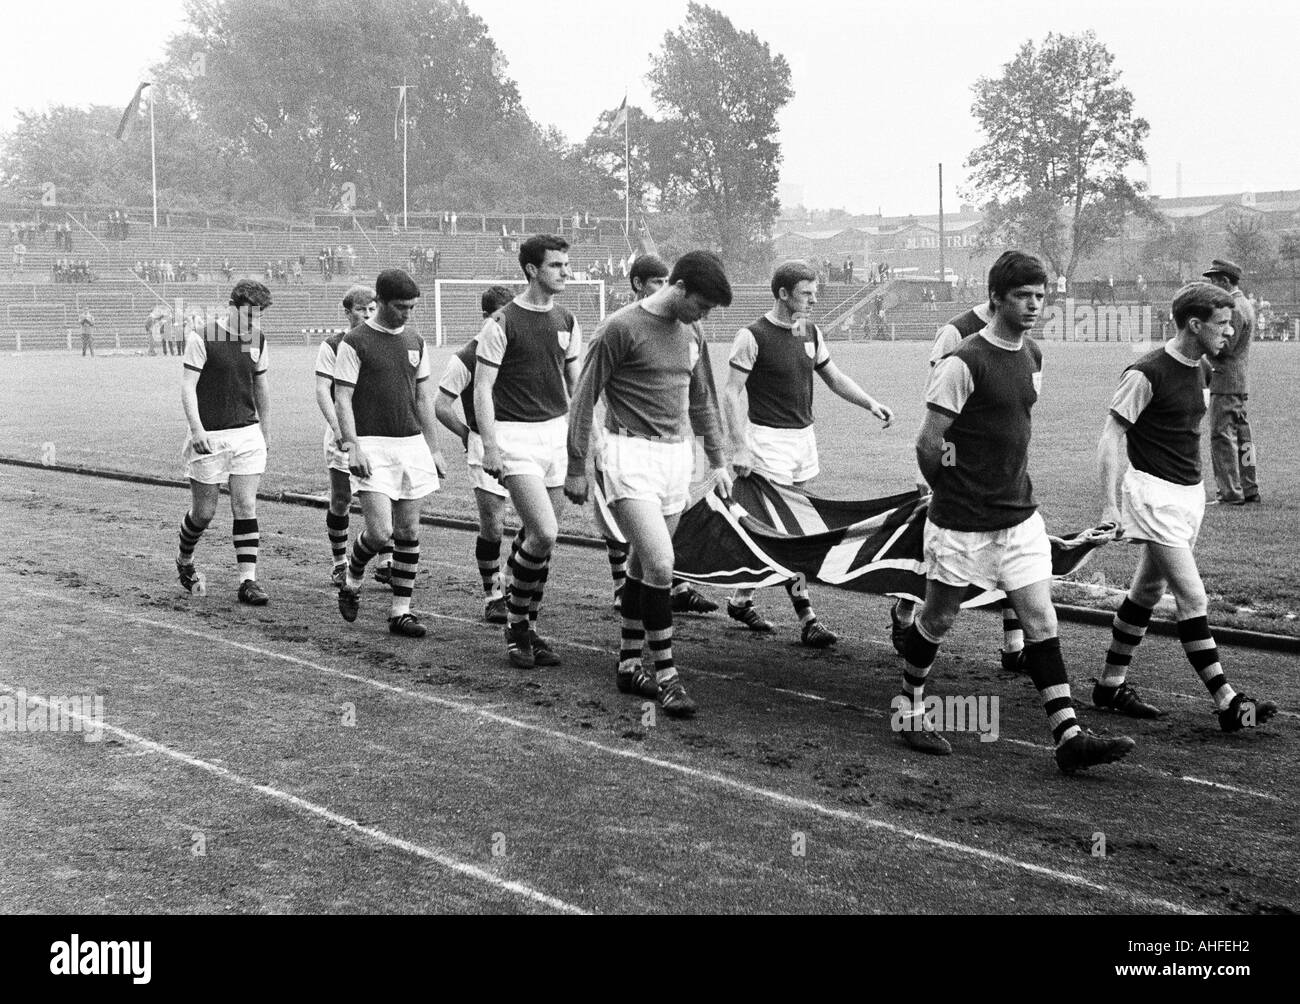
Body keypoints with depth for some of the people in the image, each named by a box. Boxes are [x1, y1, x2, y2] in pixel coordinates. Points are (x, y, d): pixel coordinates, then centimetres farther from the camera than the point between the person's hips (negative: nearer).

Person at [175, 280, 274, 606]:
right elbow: (188, 386, -12)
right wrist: (197, 429, -22)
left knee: (246, 508, -3)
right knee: (204, 512, 4)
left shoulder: (257, 339, 7)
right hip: (210, 437, -4)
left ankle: (248, 581, 0)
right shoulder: (202, 336, -10)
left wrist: (266, 434, 20)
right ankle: (184, 561, 32)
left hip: (247, 434, 4)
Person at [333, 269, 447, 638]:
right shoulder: (355, 342, -5)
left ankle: (401, 611, 11)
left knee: (409, 531, 4)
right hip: (373, 445, -5)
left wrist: (433, 449, 15)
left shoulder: (415, 342, 12)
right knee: (379, 530, -13)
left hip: (411, 443, 6)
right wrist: (352, 446, -16)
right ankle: (352, 582, 16)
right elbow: (342, 398, -7)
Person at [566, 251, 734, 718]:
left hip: (677, 455, 7)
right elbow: (583, 399, -7)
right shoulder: (622, 328, -12)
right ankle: (666, 675, -7)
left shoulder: (691, 334, 10)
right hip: (631, 456, -7)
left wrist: (717, 460, 22)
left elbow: (702, 400, 23)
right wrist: (576, 468, -6)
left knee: (642, 565, 13)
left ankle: (629, 665, 23)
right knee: (659, 564, -15)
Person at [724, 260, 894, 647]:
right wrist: (740, 448, -17)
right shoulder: (753, 336, -11)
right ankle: (806, 619, -7)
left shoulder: (810, 333, 9)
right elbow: (731, 394, -10)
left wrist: (870, 403, 3)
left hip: (803, 436, 7)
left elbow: (834, 377, 19)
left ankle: (741, 600, 24)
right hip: (768, 438, -7)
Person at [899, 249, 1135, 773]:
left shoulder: (1032, 356, 8)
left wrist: (1010, 488, 14)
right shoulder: (965, 362, -17)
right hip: (962, 523, -6)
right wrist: (952, 493, 0)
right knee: (938, 617, 9)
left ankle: (1069, 736, -3)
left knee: (1041, 620, -1)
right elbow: (928, 443, -14)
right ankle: (910, 707, 32)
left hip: (1020, 517, 6)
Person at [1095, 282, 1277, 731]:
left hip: (1189, 492, 8)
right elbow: (1110, 439, -14)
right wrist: (1110, 508, -17)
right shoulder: (1147, 373, -16)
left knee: (1148, 591, 13)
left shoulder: (1197, 369, 10)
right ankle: (1227, 702, -11)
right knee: (1192, 597, -10)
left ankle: (1111, 685, 23)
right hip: (1154, 495, -8)